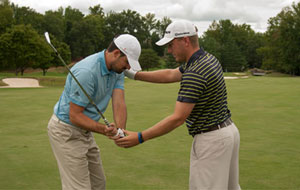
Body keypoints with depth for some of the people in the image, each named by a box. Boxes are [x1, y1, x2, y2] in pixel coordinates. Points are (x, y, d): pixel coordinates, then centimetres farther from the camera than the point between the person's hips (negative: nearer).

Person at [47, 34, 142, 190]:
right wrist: (104, 130, -36)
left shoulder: (117, 70, -2)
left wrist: (120, 131, -31)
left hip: (84, 131, 9)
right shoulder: (86, 72, -29)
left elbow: (119, 103, -14)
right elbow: (75, 115, -25)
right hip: (66, 132, -9)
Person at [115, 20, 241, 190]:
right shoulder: (208, 59, 7)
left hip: (211, 140, -10)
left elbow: (178, 118, -26)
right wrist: (133, 74, 15)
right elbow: (170, 75, 16)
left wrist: (140, 138, -22)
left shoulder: (194, 74, -24)